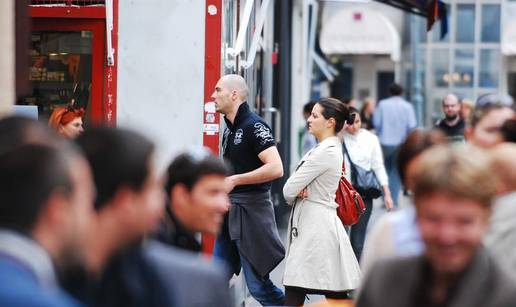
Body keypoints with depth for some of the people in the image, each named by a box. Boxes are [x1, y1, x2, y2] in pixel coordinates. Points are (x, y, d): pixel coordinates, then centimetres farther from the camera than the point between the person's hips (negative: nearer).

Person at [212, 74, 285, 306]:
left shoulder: (254, 126, -13)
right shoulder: (230, 129, 15)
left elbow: (276, 169, -23)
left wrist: (234, 180, -20)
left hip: (250, 212, -9)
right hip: (230, 213, 9)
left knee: (258, 285, -4)